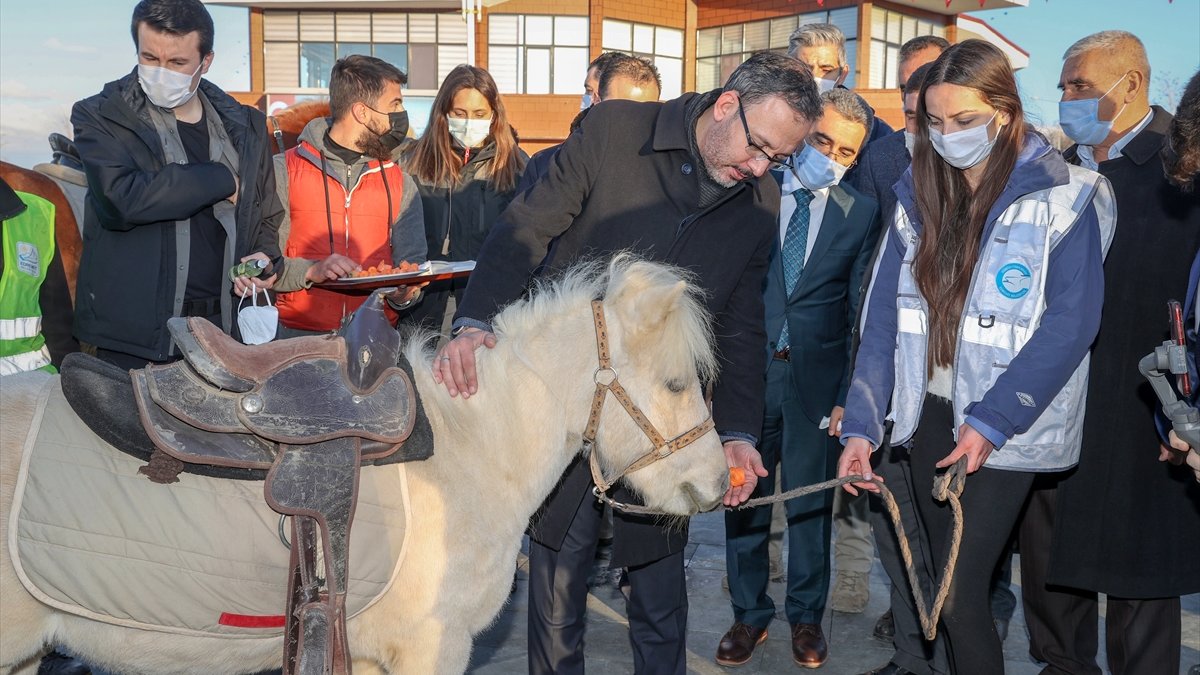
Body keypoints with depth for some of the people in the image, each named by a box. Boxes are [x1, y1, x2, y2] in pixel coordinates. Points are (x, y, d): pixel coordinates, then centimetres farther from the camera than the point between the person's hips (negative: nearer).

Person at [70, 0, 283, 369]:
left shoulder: (245, 126, 11)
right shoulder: (99, 117, 0)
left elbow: (265, 218, 20)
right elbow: (120, 199, -18)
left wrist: (265, 256, -2)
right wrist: (222, 182, -10)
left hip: (222, 326, 3)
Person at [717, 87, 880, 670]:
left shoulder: (861, 213, 2)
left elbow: (859, 309, 0)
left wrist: (849, 394, -6)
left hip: (817, 376, 0)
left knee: (811, 501, 11)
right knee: (744, 498, 9)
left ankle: (806, 615, 31)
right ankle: (750, 614, 28)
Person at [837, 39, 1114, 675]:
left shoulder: (1061, 197, -9)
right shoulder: (918, 194, 5)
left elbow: (1070, 324, -14)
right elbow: (884, 314, 1)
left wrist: (991, 422, -19)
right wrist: (860, 424, -7)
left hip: (1005, 426, -5)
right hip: (929, 413, 5)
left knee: (959, 596, -7)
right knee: (945, 578, 14)